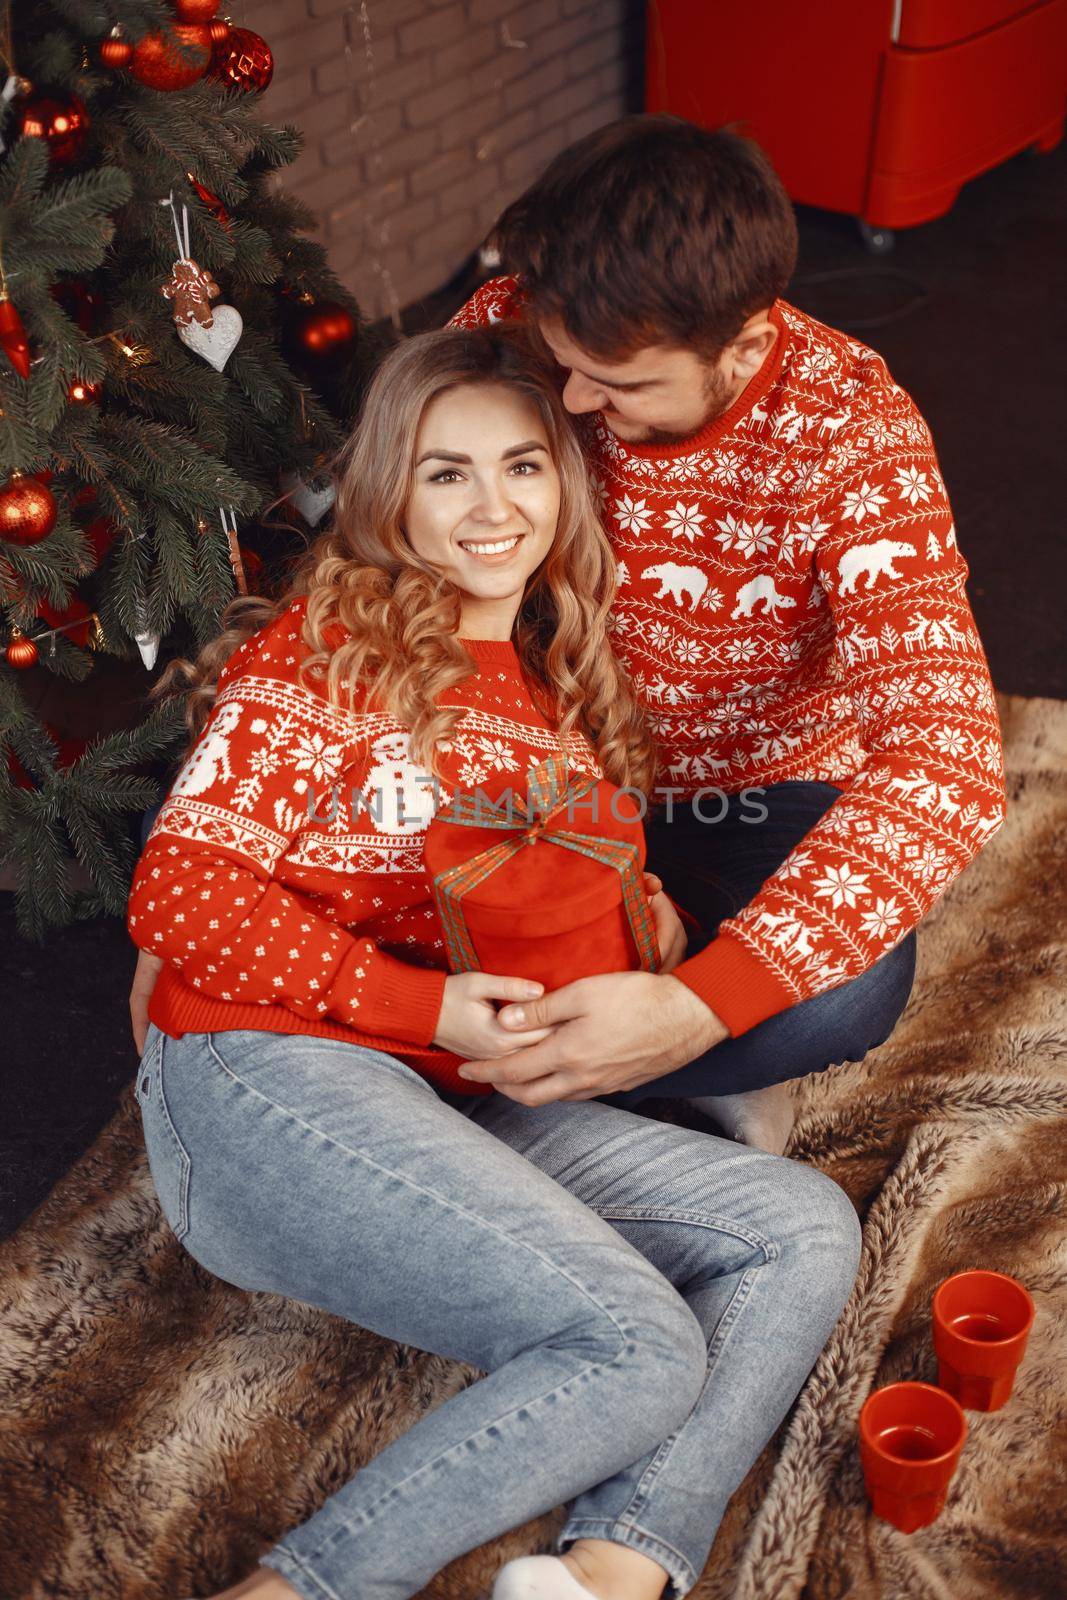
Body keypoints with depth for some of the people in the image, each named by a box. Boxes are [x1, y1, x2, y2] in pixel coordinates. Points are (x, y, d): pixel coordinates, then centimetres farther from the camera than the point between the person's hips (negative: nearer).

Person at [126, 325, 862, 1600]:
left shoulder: (553, 686, 19)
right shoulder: (324, 646, -2)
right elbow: (177, 893, -9)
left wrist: (643, 920, 2)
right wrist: (425, 1007, -16)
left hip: (458, 1108, 7)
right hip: (266, 1080, -7)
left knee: (807, 1226, -6)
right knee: (642, 1350, -23)